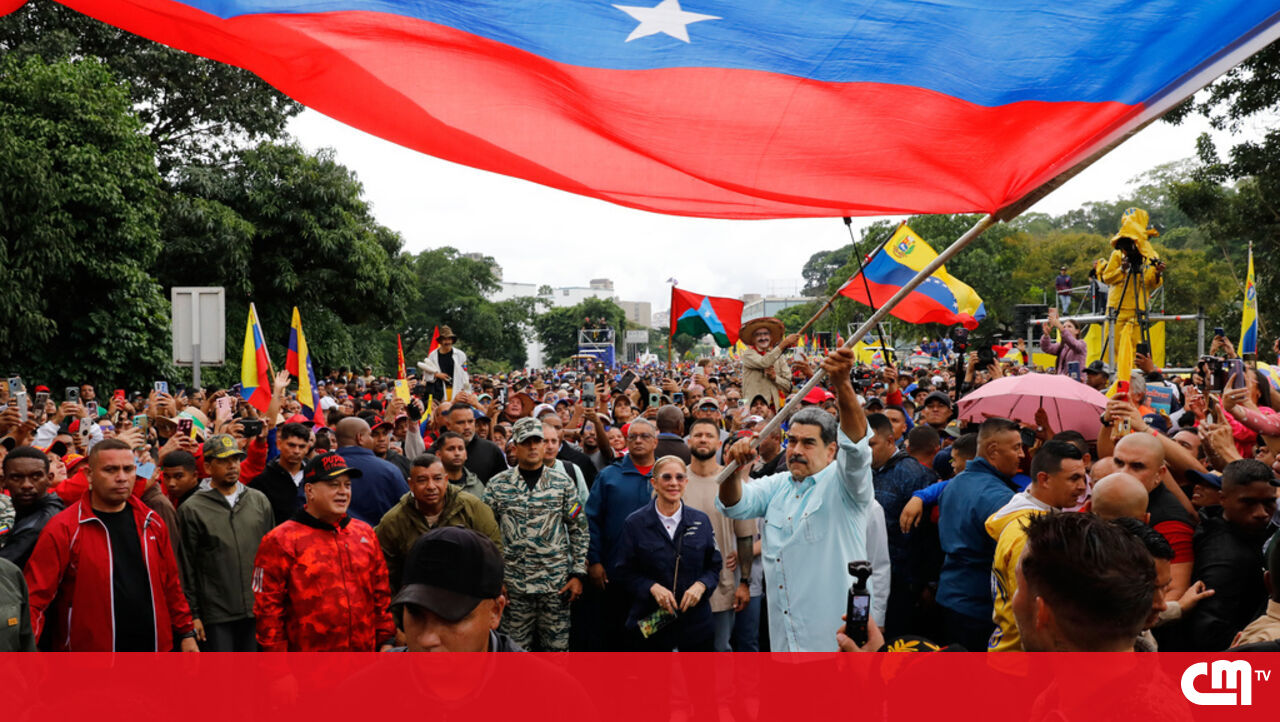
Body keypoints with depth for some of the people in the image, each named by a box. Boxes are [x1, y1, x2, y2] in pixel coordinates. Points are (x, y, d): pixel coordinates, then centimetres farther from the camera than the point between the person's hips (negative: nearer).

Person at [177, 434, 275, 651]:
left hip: (257, 611, 4)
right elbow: (186, 567, -2)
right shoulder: (192, 509, -3)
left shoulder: (260, 501, 9)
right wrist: (193, 615, -5)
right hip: (216, 616, -4)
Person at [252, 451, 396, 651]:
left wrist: (386, 640, 8)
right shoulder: (280, 541, -4)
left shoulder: (365, 533, 11)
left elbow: (381, 594, 15)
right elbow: (267, 608, -6)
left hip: (365, 659, 4)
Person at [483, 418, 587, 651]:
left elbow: (578, 530, 4)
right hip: (514, 584, 0)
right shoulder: (497, 485, 2)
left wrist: (578, 574, -1)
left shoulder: (563, 483, 3)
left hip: (556, 583, 0)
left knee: (557, 647, 5)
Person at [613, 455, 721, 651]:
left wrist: (701, 585, -10)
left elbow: (715, 566, 10)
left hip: (696, 622, 2)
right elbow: (624, 573, 0)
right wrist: (652, 587, -16)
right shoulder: (635, 523, -2)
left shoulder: (701, 521, 5)